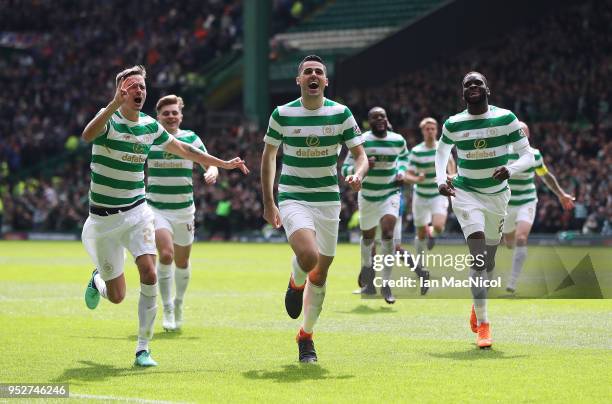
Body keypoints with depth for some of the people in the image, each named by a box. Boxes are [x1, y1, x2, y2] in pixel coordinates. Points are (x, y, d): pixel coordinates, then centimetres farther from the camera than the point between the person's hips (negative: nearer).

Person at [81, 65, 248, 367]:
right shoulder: (108, 119, -12)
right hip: (104, 217, -3)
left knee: (149, 274, -20)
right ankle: (97, 280, 40)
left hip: (137, 212, 3)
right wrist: (114, 104, -50)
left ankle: (143, 348, -10)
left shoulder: (149, 125, 4)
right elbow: (88, 135, -37)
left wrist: (223, 163, 21)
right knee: (117, 296, 1)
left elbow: (183, 150, 20)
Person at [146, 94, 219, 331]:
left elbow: (209, 163, 2)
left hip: (184, 209, 2)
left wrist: (212, 172, -21)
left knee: (182, 262, 11)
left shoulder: (191, 139, 1)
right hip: (156, 207, -2)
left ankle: (179, 303, 37)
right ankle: (167, 308, -9)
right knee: (166, 253, -22)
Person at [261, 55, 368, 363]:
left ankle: (306, 336, 25)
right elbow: (268, 155, 9)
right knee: (309, 256, -28)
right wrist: (268, 202, 6)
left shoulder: (341, 113, -1)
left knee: (320, 273, 7)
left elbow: (360, 154, 2)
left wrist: (358, 175, -22)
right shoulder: (282, 114, -3)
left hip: (328, 199, 2)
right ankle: (295, 283, 9)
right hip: (292, 197, -2)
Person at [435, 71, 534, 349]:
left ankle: (477, 304, 43)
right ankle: (482, 324, -18)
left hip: (497, 194, 2)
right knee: (478, 254, -20)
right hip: (466, 193, -2)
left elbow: (528, 156, -6)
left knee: (488, 262, 12)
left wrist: (510, 170, -26)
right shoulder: (453, 124, -4)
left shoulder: (506, 118, -8)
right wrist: (440, 179, 0)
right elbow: (441, 151, 17)